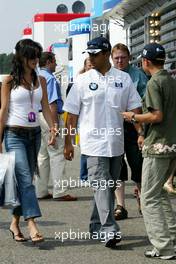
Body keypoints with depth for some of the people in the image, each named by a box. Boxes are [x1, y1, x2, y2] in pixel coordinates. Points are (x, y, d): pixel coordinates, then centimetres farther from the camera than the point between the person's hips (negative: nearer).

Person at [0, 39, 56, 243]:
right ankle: (31, 223, -22)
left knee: (24, 179, 7)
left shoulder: (40, 80, 12)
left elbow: (45, 107, 10)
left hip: (34, 134, 5)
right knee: (25, 179, -15)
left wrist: (52, 129, -4)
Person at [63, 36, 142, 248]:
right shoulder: (83, 80, 0)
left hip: (116, 143, 3)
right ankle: (109, 231, -15)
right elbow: (72, 114, 3)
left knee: (109, 187, 11)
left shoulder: (123, 79, 5)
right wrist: (68, 143, 1)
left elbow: (134, 109, 8)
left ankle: (97, 227, 25)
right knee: (101, 187, -11)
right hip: (94, 143, -3)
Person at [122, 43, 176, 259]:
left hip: (158, 147, -9)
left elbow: (157, 116, -21)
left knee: (149, 198, -2)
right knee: (158, 191, 22)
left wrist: (133, 117, -5)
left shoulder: (154, 83, -12)